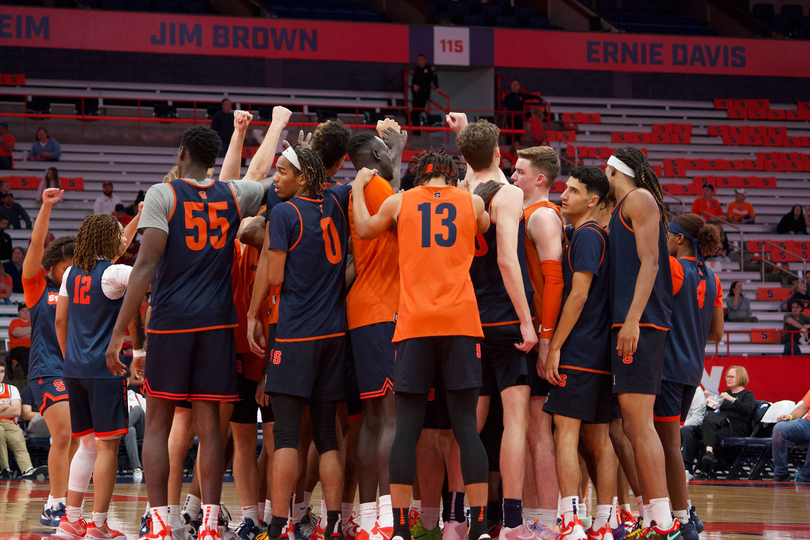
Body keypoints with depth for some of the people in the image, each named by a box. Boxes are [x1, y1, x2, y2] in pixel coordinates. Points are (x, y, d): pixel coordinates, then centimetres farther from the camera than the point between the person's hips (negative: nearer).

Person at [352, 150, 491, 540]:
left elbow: (364, 230, 28)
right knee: (466, 426, 0)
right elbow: (488, 233, 31)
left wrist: (358, 188, 42)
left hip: (413, 323, 0)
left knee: (407, 427, 2)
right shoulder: (472, 202, 10)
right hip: (461, 321, 0)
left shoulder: (399, 202, 11)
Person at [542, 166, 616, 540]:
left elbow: (578, 295, -16)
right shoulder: (587, 235, 16)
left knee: (566, 432, -11)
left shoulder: (586, 236, -10)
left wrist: (554, 347, -15)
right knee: (598, 439, 7)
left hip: (578, 353, -9)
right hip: (601, 354, 9)